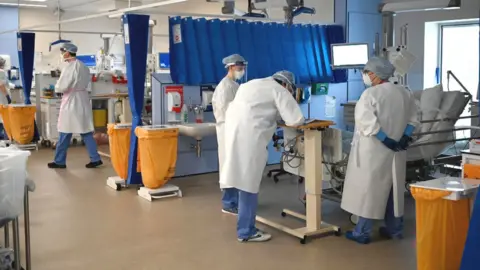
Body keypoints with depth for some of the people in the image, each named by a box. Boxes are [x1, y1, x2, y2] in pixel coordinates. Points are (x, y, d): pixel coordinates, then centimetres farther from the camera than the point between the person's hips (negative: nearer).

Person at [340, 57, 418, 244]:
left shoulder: (371, 94, -17)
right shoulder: (404, 93, 5)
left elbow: (367, 122, -26)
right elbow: (412, 118, 10)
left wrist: (386, 140, -19)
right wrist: (404, 137, 2)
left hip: (373, 151, -6)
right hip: (396, 151, 7)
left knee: (368, 188, 2)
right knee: (393, 189, 16)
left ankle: (362, 232, 7)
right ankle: (394, 229, 24)